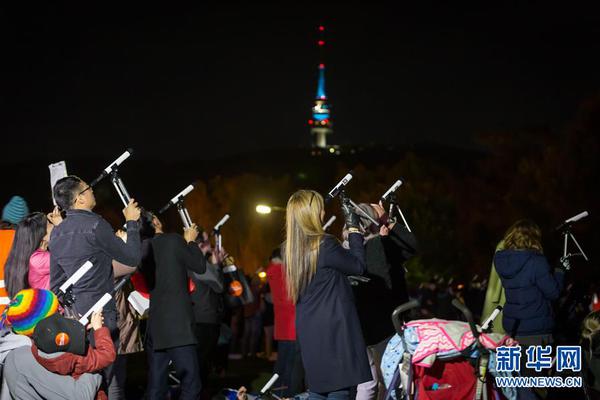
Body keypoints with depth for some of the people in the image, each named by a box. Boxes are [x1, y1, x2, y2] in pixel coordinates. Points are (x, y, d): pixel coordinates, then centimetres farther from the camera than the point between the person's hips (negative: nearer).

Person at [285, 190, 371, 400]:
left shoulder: (292, 248, 8)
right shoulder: (324, 244, -16)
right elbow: (358, 265, -4)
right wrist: (353, 226, 1)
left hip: (310, 331, 8)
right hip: (333, 329, -8)